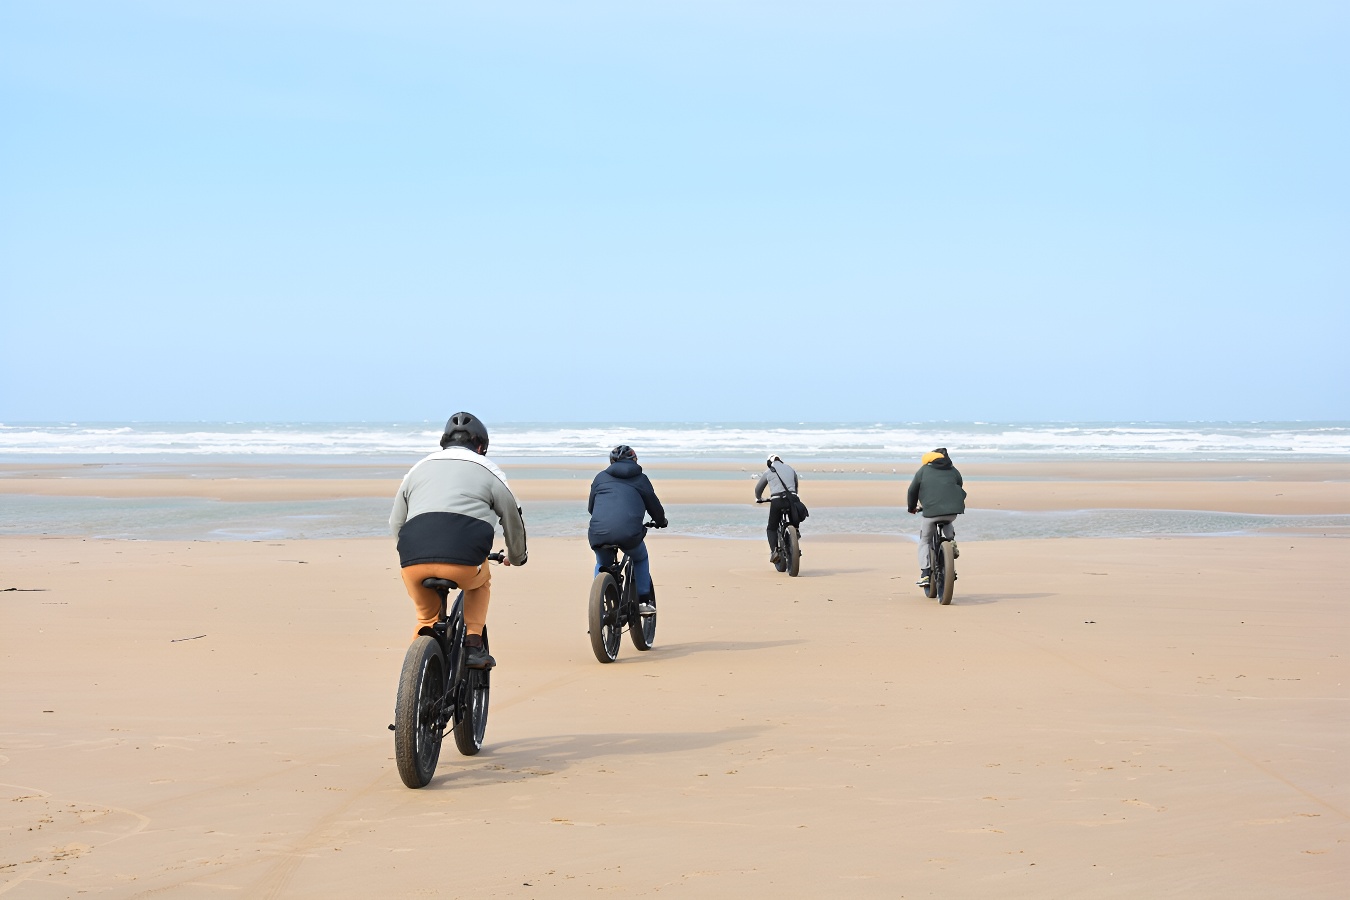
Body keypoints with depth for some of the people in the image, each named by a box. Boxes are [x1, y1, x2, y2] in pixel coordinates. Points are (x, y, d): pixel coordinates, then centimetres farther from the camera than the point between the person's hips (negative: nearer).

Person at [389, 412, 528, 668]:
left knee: (427, 617, 28)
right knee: (481, 581, 33)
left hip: (414, 562, 2)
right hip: (464, 560, -2)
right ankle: (473, 646, 17)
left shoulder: (419, 468, 27)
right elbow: (514, 521, 26)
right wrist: (517, 557, 46)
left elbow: (395, 524, 31)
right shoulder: (488, 471, 19)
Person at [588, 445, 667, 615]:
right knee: (641, 559, 28)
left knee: (602, 565, 30)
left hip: (599, 531, 2)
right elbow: (654, 505, 22)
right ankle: (643, 602, 21)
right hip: (628, 532, -1)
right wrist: (661, 521, 44)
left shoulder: (601, 477, 22)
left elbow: (590, 507, 29)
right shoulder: (641, 479, 17)